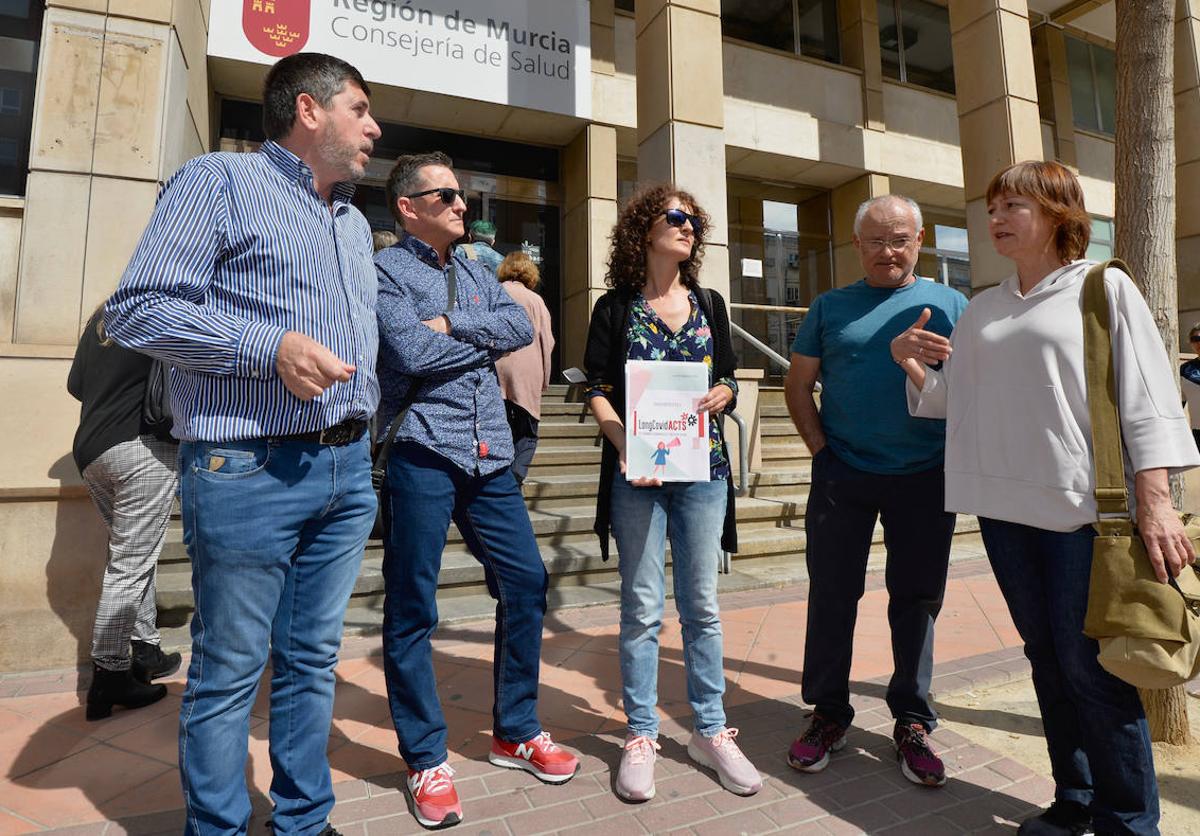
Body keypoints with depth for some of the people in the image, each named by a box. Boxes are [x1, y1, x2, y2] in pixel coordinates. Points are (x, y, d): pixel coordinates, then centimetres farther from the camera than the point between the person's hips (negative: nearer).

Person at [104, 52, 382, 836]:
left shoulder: (356, 222, 21)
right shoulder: (221, 181, -1)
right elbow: (137, 308, -8)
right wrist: (272, 347, -18)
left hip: (347, 469, 7)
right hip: (249, 471, -7)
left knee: (314, 658, 15)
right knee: (230, 670, 6)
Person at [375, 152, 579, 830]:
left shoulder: (477, 273, 19)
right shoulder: (386, 269, 1)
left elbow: (524, 327, 3)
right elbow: (411, 353, -15)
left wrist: (451, 325, -8)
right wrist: (486, 341, -2)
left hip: (490, 456, 6)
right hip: (422, 452, -6)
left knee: (527, 582, 8)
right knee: (413, 608, 3)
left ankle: (517, 732, 27)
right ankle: (427, 760, 21)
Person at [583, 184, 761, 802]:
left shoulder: (709, 304, 13)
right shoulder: (616, 307, 4)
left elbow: (727, 382, 13)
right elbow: (598, 390, -1)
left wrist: (719, 397, -10)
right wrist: (624, 444, -17)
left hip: (702, 468, 3)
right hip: (637, 473, -2)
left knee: (701, 606, 9)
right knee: (642, 608, 4)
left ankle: (710, 732, 23)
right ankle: (642, 736, 20)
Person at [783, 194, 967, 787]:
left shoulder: (950, 305, 7)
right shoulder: (831, 307, 7)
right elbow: (798, 385, 7)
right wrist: (820, 448, -2)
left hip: (924, 477, 1)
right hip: (842, 474, 0)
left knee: (916, 600, 9)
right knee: (831, 595, 6)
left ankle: (912, 721, 27)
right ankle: (829, 714, 22)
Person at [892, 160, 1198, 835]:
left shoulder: (1103, 288, 1)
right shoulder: (983, 309, 15)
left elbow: (1144, 397, -5)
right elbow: (952, 399, 16)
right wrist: (908, 359, -1)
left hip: (1081, 505, -5)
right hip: (1005, 506, 5)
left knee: (1090, 666, -1)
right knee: (1047, 660, 13)